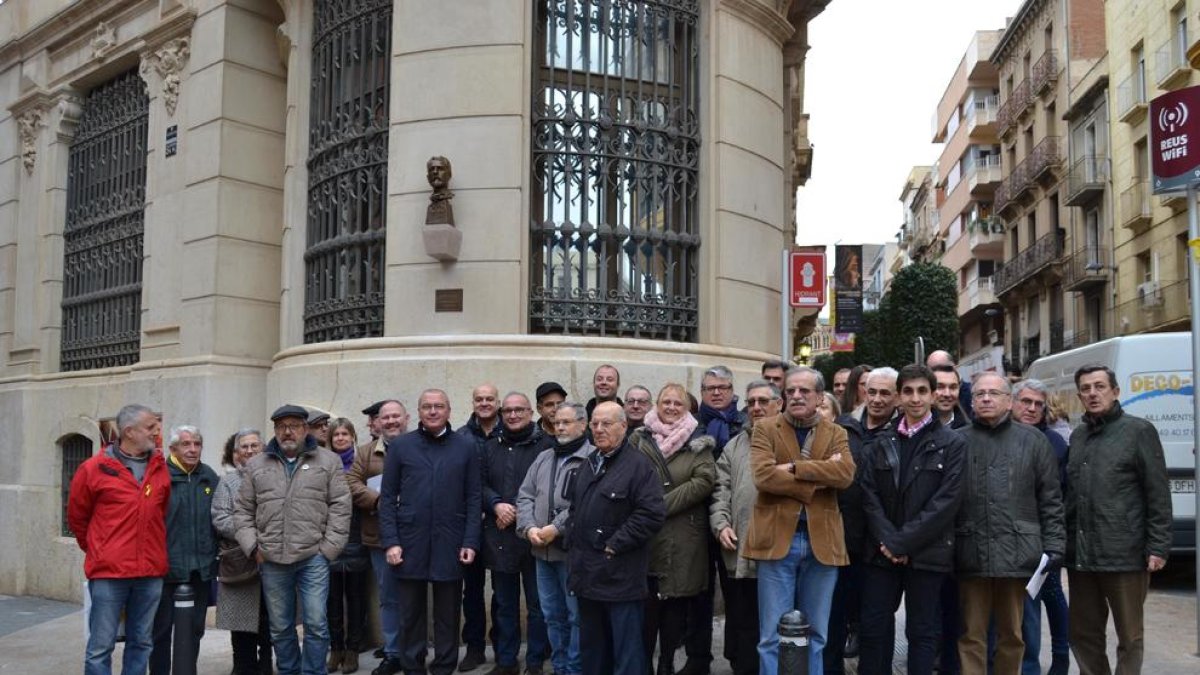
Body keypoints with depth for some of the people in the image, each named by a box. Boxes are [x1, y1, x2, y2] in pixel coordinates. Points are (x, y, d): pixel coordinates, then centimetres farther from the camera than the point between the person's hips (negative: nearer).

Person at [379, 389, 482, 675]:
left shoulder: (467, 447, 4)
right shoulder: (400, 446, 4)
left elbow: (473, 498, 3)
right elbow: (388, 498, 2)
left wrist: (470, 542, -5)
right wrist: (390, 542, -6)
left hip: (450, 545, 0)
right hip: (410, 544, 0)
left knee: (448, 615, 8)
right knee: (411, 615, 9)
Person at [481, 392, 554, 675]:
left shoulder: (547, 445, -3)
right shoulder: (491, 447, 13)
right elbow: (480, 485, 9)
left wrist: (520, 511, -12)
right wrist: (497, 505, -10)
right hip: (499, 537, 4)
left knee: (537, 604, 5)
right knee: (504, 604, 13)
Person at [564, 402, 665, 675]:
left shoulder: (638, 464, -10)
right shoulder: (588, 465, 16)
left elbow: (652, 512, -20)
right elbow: (575, 509, 25)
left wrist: (615, 544, -18)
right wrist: (571, 539, 9)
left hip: (620, 576, -8)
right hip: (587, 573, 8)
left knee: (626, 650, 0)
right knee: (591, 647, 18)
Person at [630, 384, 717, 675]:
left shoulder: (698, 441, 4)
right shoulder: (638, 439, 8)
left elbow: (704, 481, -8)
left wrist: (663, 504, -13)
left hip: (683, 539, 0)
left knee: (676, 605, 6)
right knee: (645, 604, -1)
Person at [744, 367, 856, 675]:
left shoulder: (836, 433, 10)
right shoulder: (765, 429, 3)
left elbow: (846, 473, -10)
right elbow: (764, 475, -14)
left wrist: (795, 467, -15)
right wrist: (819, 477, -13)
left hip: (822, 541, 2)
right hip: (777, 539, -2)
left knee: (815, 635, 13)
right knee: (773, 635, 2)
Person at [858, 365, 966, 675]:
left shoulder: (952, 444, -1)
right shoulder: (880, 443, 10)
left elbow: (946, 501, -10)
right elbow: (869, 495, 3)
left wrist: (904, 543, -13)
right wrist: (888, 540, -11)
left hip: (926, 553, -3)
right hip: (882, 552, 3)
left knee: (923, 632, 6)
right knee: (874, 628, 7)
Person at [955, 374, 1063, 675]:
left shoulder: (1033, 440, 7)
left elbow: (1051, 500, 6)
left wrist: (1054, 546, -1)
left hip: (1017, 553, 1)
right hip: (971, 553, -1)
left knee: (1012, 634, 13)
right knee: (971, 635, 5)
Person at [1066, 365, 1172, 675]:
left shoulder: (1138, 430, -2)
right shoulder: (1077, 436, 14)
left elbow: (1158, 494, -6)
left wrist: (1158, 546, -12)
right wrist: (1064, 542, 10)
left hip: (1125, 554, -5)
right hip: (1080, 555, 6)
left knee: (1129, 636, 7)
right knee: (1082, 633, 14)